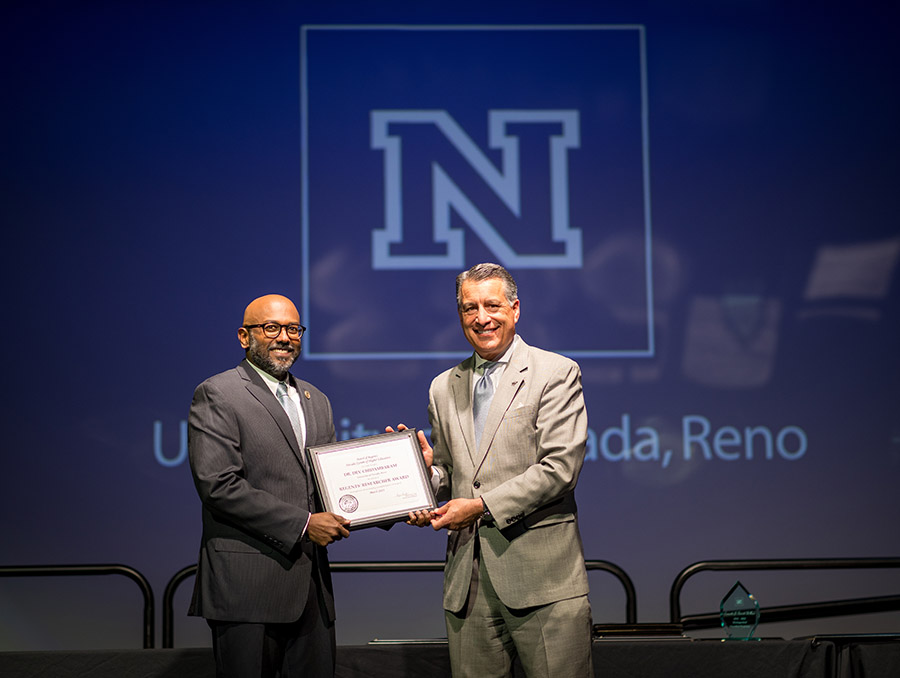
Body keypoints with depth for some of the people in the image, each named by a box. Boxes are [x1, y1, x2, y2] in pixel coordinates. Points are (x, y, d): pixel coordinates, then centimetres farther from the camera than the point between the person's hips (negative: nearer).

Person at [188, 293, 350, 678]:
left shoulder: (316, 401, 20)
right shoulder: (216, 395, -4)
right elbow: (218, 485, -14)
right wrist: (303, 523, -15)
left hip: (311, 584, 7)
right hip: (247, 585, -7)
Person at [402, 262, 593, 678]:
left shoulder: (555, 374, 1)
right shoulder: (444, 388, 18)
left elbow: (560, 468, -9)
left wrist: (482, 506, -13)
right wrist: (428, 469, 0)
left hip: (542, 575, -4)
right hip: (467, 579, 5)